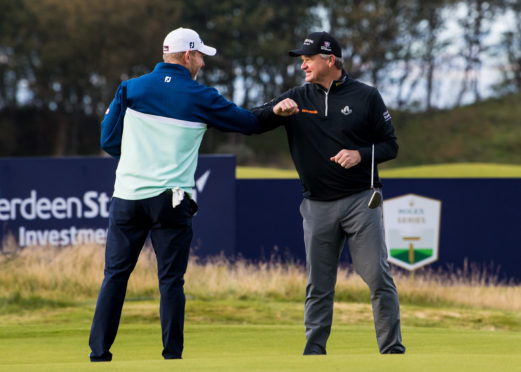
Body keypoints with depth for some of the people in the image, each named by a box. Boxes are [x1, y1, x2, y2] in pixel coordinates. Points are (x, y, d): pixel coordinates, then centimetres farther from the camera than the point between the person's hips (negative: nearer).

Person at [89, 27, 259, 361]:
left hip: (128, 196, 2)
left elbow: (109, 140, 6)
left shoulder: (131, 89, 5)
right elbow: (248, 123, 8)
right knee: (171, 280, 3)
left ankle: (99, 353, 3)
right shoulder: (201, 98, -1)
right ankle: (172, 355, 0)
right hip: (172, 201, -2)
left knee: (116, 275, 6)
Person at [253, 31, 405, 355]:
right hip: (318, 205, 3)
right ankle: (314, 352, 9)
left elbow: (390, 145, 4)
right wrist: (275, 111, -16)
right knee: (318, 285, 4)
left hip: (361, 200, -2)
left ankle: (392, 350, -2)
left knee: (379, 277, -7)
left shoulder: (366, 97, 2)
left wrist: (360, 154, -15)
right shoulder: (297, 99, 9)